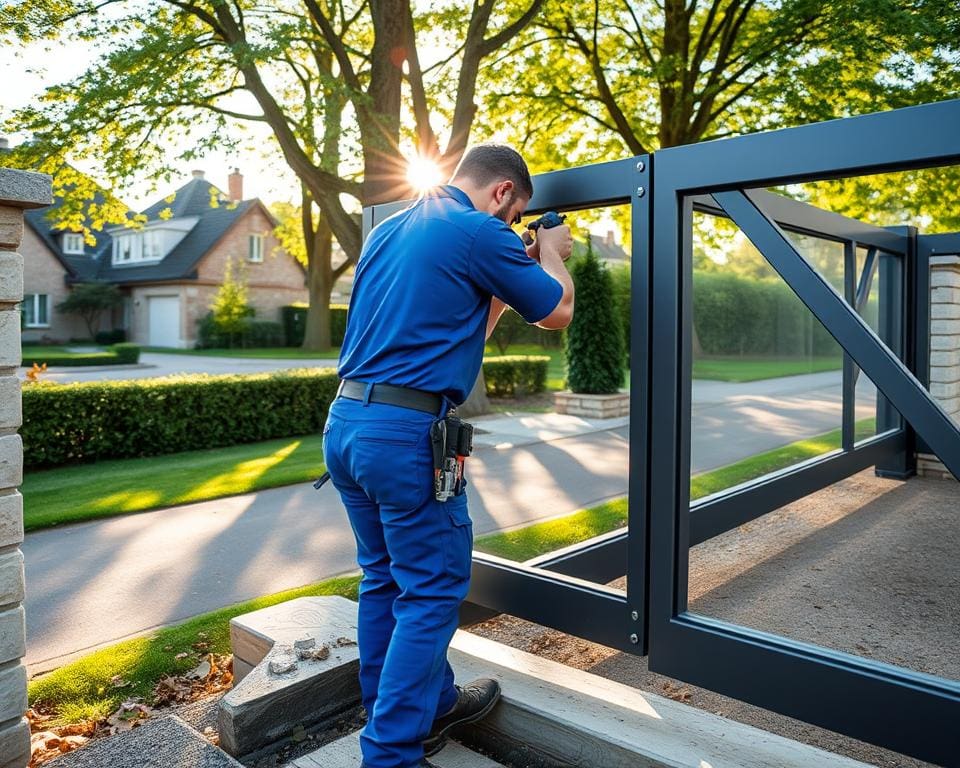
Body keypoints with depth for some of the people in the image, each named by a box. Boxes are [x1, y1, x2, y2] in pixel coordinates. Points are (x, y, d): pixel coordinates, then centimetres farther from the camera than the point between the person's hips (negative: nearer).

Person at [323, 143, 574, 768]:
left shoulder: (388, 229, 17)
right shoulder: (479, 231, -8)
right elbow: (558, 312, 3)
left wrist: (506, 286, 25)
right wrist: (551, 254, 20)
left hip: (344, 422, 9)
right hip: (406, 434, -9)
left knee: (386, 577, 18)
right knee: (432, 590, 5)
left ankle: (432, 703, 36)